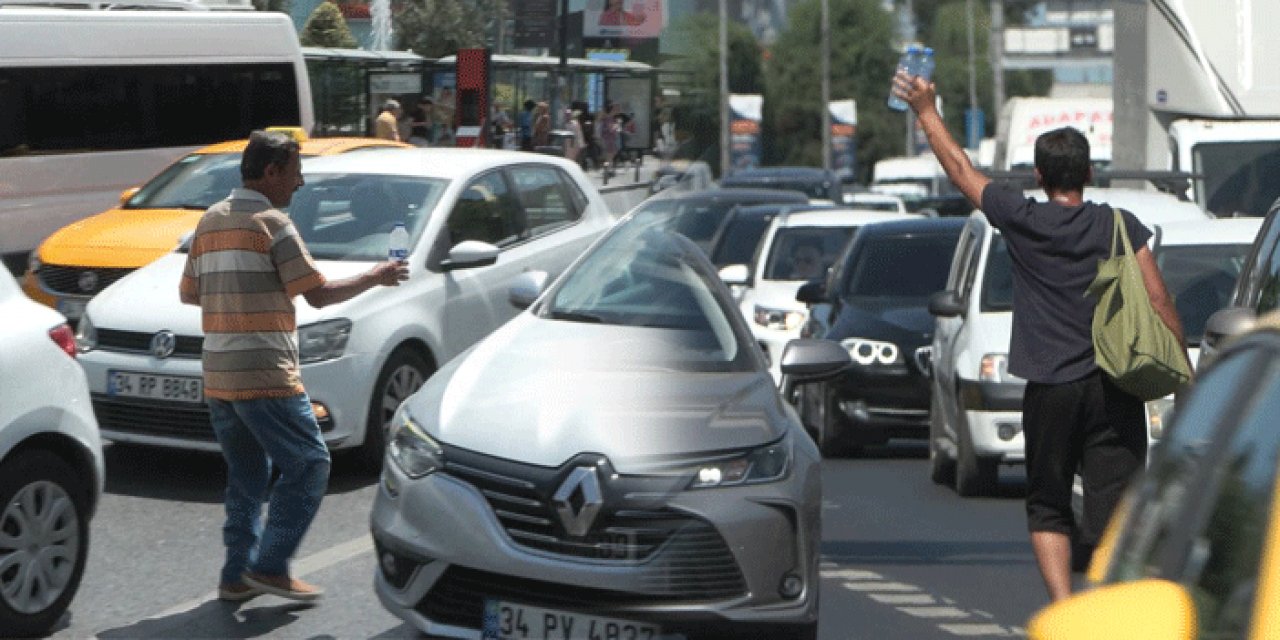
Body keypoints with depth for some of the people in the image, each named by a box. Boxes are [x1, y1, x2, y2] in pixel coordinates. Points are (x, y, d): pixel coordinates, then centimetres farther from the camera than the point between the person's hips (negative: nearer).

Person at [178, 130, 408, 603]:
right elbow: (318, 294, -11)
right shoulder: (271, 222, -10)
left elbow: (188, 293, 20)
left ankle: (238, 575, 15)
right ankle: (270, 565, -2)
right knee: (309, 464, 1)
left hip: (217, 376, 8)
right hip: (264, 376, -8)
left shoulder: (211, 221, 14)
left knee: (247, 475, 16)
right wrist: (374, 279, 1)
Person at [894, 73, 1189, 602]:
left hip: (1049, 390, 0)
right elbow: (1159, 301, -2)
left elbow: (960, 168, 11)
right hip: (1113, 386, 1)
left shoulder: (1021, 221, -1)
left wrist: (925, 110, 24)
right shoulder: (1118, 225, 1)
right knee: (1114, 512, 1)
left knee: (1048, 510, 14)